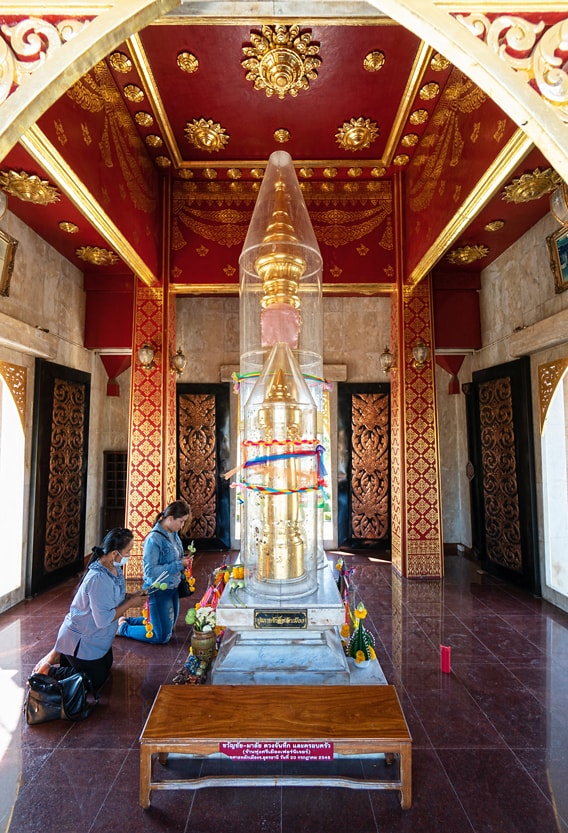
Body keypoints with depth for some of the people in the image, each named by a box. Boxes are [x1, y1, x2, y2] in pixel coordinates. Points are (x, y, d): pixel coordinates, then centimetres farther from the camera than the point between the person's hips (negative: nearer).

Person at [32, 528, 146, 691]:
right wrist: (130, 603, -24)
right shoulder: (99, 579, -38)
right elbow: (103, 620, -33)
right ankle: (47, 670, 15)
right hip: (82, 639, -9)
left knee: (106, 666, 28)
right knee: (95, 681, 9)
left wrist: (132, 595, -11)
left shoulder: (114, 568, -9)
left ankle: (60, 655, 29)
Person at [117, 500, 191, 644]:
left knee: (168, 626, 26)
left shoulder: (173, 534, -2)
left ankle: (127, 620, 35)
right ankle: (123, 628, 18)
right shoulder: (154, 539, -27)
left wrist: (184, 560, -6)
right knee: (162, 636, 3)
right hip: (158, 591, -8)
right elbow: (150, 571, -28)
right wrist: (179, 564, -27)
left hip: (172, 588, 8)